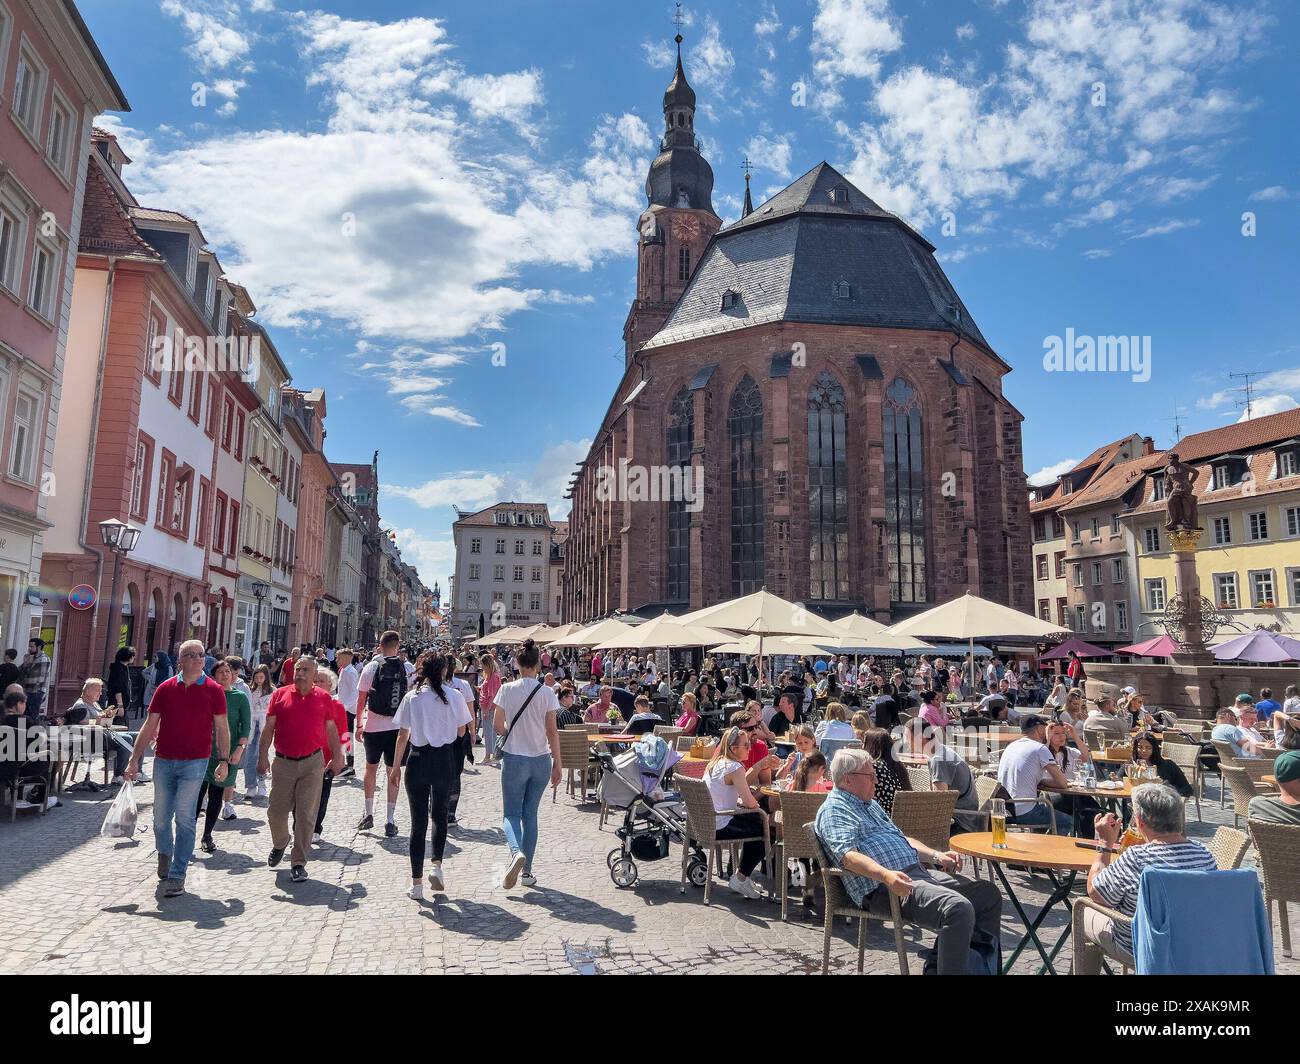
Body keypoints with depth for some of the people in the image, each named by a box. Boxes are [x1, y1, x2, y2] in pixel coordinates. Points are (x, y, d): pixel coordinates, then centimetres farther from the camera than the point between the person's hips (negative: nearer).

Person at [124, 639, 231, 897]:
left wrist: (224, 760, -3)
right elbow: (149, 726, 7)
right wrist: (134, 760, 2)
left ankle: (177, 876, 1)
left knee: (184, 818, -6)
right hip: (163, 760, 3)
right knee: (161, 816, 13)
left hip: (195, 762, -3)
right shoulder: (165, 688, 4)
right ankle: (164, 855, 40)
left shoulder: (213, 690, -1)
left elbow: (222, 727, 2)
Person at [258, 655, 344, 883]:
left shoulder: (324, 698, 4)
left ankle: (298, 863, 10)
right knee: (276, 811, 8)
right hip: (284, 762, 1)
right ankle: (279, 844, 39)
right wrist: (263, 756, -3)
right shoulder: (280, 695, 3)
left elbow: (331, 729, 10)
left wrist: (337, 756, 4)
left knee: (306, 815, -1)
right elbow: (269, 728, 4)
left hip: (312, 763, -1)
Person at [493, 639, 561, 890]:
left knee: (511, 813, 8)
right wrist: (557, 764, 0)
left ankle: (516, 852, -21)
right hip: (541, 760, 2)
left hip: (514, 758, -2)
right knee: (530, 814, 14)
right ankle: (527, 871, 16)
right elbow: (552, 732, -5)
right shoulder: (547, 692, -6)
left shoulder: (507, 689, -8)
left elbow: (499, 727, -3)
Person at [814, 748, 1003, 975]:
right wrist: (886, 875, -38)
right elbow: (848, 855, -23)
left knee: (990, 895, 7)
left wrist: (936, 855, 15)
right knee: (958, 908, -29)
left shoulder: (870, 803, 24)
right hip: (883, 887, -10)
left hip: (918, 872, 10)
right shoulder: (834, 810, -7)